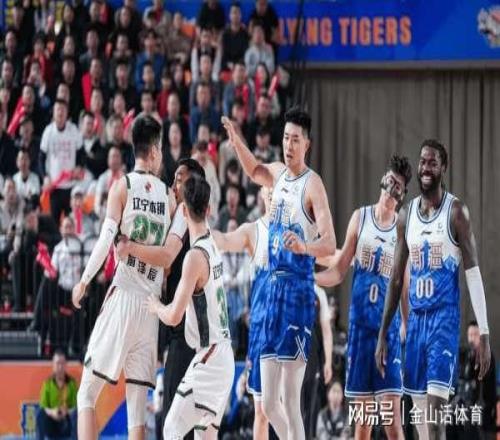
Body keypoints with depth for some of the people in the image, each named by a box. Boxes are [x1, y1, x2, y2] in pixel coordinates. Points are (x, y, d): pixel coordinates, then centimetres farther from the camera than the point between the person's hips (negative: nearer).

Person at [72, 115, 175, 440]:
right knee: (137, 409, 4)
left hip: (123, 296, -3)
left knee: (87, 393, 1)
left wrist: (84, 281, -3)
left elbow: (107, 238, -10)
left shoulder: (123, 186, -1)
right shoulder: (169, 195, 10)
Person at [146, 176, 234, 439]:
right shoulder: (214, 245, 9)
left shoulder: (196, 256, -18)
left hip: (208, 358, -9)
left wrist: (157, 307, 2)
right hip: (224, 357, 9)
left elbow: (174, 316, -20)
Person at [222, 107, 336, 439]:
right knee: (269, 404, 8)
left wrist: (303, 246, -38)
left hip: (299, 290, -8)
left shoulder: (313, 185, -10)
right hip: (273, 287, 8)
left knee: (291, 403, -12)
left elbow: (330, 244, -18)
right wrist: (236, 141, 20)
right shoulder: (277, 174, 12)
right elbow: (254, 170, 36)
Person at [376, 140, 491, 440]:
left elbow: (474, 274, -9)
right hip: (416, 318, 6)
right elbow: (397, 278, 15)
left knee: (435, 412, -15)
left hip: (445, 317, -6)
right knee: (421, 411, 8)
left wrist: (484, 334, -14)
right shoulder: (406, 216, 10)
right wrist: (383, 333, 13)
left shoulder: (456, 212, -7)